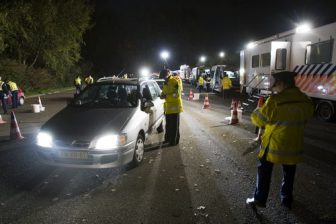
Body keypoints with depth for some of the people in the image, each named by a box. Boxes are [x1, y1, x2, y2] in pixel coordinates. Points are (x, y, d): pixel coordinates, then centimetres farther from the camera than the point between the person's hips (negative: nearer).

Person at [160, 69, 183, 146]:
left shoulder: (175, 81, -13)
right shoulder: (165, 83, 14)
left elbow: (177, 94, -21)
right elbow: (164, 92, 22)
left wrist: (166, 96, -23)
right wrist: (162, 95, -1)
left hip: (175, 106, -8)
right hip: (168, 107, 8)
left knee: (174, 125, 1)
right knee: (168, 125, 17)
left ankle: (174, 141, 10)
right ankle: (168, 138, 29)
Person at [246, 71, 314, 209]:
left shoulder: (275, 101, -22)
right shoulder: (306, 101, -3)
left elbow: (259, 119, -13)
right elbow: (306, 117, 13)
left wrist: (259, 109, 7)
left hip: (274, 145, -5)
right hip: (294, 145, 5)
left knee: (264, 172, 12)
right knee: (289, 175, 20)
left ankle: (259, 199, 19)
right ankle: (286, 201, 33)